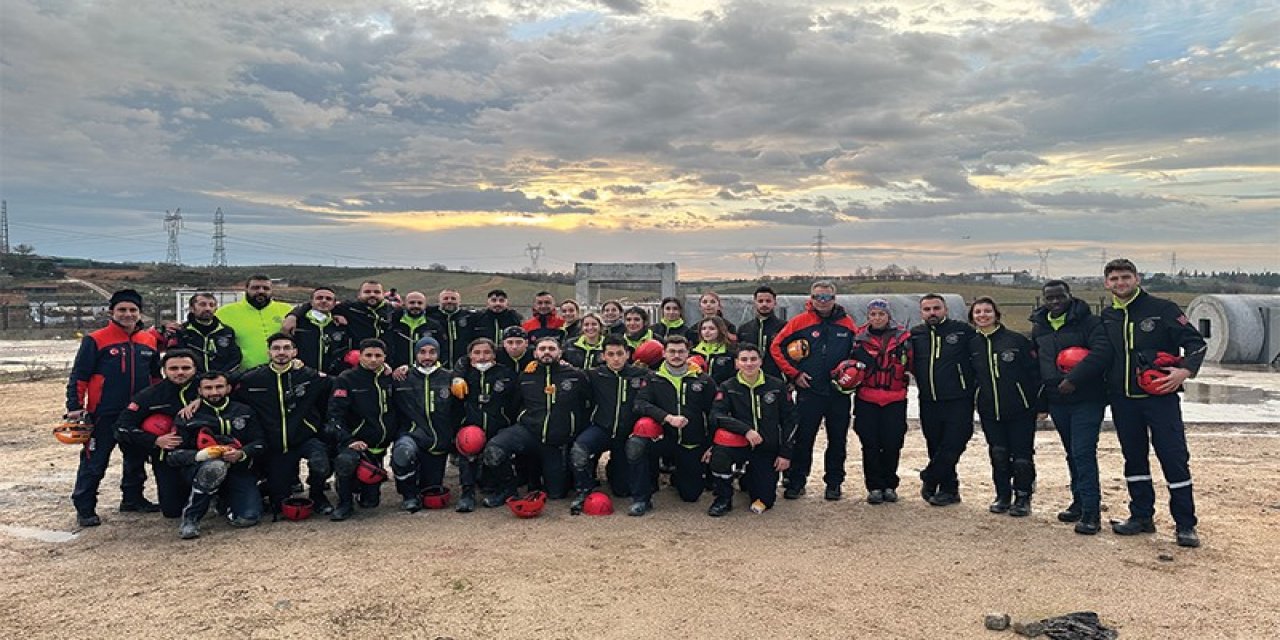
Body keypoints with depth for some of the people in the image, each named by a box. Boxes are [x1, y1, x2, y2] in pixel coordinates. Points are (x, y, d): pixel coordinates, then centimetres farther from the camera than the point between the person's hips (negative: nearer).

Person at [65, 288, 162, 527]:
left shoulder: (150, 341, 8)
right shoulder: (96, 340, -7)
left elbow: (156, 375, 19)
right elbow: (79, 376, -6)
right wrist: (74, 406, -11)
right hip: (104, 415, -5)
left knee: (137, 458, 16)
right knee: (94, 462, -1)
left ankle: (133, 498, 31)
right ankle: (84, 508, 9)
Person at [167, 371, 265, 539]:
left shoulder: (243, 412, 10)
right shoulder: (188, 416, 3)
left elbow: (259, 444, 5)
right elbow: (175, 455, -4)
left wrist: (241, 454, -18)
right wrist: (199, 455, -26)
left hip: (237, 470, 2)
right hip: (198, 470, -2)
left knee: (248, 517, -20)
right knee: (214, 466, -40)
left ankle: (225, 501, 16)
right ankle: (190, 518, -19)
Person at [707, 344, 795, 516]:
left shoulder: (777, 386, -1)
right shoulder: (728, 387, -3)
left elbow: (789, 420, 3)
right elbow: (716, 415, -16)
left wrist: (785, 453, -2)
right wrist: (746, 430, -28)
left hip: (768, 450, 1)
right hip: (740, 444, -1)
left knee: (764, 501, -4)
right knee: (723, 436, -35)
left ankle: (748, 477, 33)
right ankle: (724, 499, -15)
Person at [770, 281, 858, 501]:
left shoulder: (847, 323, 4)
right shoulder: (799, 322, -3)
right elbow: (776, 347, -1)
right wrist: (794, 374, -5)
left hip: (840, 393, 2)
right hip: (809, 392, -2)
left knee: (838, 439, 10)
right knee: (803, 439, 2)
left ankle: (834, 483, 22)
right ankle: (796, 482, 12)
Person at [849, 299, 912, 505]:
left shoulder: (903, 337, 4)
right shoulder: (860, 338, 6)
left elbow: (912, 365, 7)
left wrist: (906, 353, -12)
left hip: (895, 399, 0)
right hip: (866, 400, 1)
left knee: (892, 444, 2)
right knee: (870, 445, 0)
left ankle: (890, 486, 19)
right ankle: (875, 487, 11)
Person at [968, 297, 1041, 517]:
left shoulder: (1017, 340, -6)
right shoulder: (972, 344, 6)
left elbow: (1035, 370, -7)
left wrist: (1039, 402, -10)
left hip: (1020, 410, -3)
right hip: (989, 411, 3)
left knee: (1022, 456, 0)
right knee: (998, 455, 8)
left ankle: (1023, 499, 15)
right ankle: (1002, 496, 21)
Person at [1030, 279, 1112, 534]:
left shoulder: (1088, 322, -9)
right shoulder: (1039, 327, 10)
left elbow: (1102, 352, -23)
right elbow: (1035, 359, 21)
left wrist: (1074, 379, -26)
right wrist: (1040, 398, 17)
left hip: (1086, 400, -6)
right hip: (1056, 401, 6)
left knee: (1083, 453, -12)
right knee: (1072, 454, 16)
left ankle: (1091, 512, -7)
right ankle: (1079, 502, 28)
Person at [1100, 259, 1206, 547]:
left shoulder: (1162, 309, -4)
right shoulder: (1107, 317, 9)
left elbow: (1195, 342, -4)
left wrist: (1185, 370, -20)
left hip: (1160, 397, -4)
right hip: (1122, 400, 4)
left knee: (1174, 458, -4)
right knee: (1134, 458, 11)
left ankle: (1185, 524, 5)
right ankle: (1141, 516, 22)